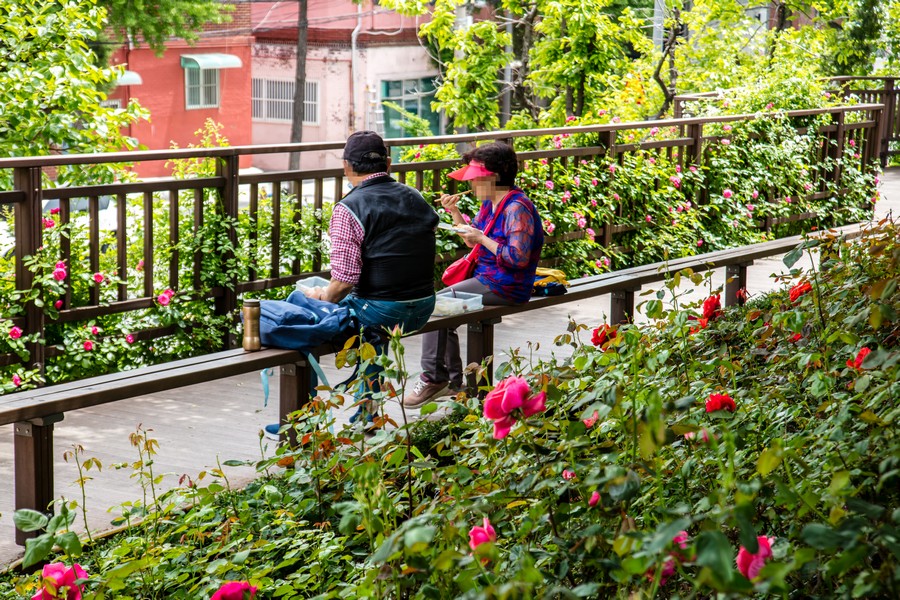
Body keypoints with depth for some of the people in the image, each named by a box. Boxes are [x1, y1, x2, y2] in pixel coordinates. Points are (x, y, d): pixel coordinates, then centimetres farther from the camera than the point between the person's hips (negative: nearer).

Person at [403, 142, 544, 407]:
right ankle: (453, 381, 8)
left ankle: (433, 378, -4)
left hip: (504, 286, -10)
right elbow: (470, 239, 24)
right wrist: (455, 212, 9)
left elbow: (518, 258, -26)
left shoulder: (517, 208, -18)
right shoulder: (490, 204, 12)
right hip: (485, 277, 10)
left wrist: (482, 238, -20)